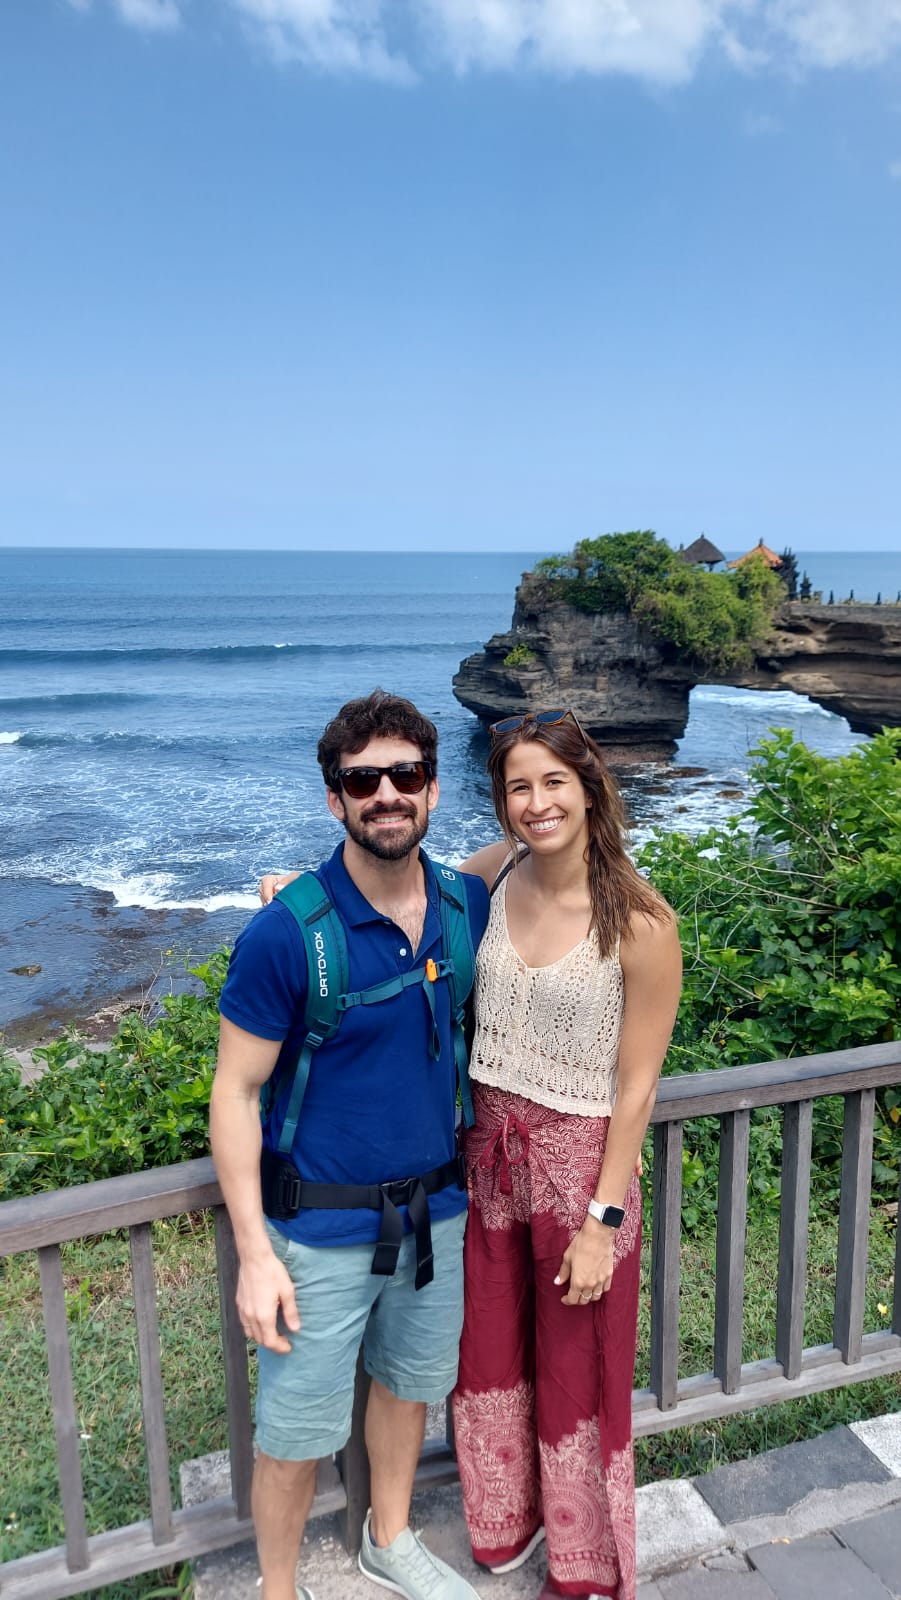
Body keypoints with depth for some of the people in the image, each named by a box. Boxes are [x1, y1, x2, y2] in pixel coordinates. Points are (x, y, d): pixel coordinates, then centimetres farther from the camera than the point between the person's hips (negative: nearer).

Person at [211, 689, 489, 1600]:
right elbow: (235, 1093, -15)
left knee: (409, 1383, 25)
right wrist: (255, 1254, -17)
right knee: (297, 1430, 11)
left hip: (435, 1209, 5)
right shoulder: (287, 933, -22)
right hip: (324, 1227, -5)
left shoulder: (467, 906, -7)